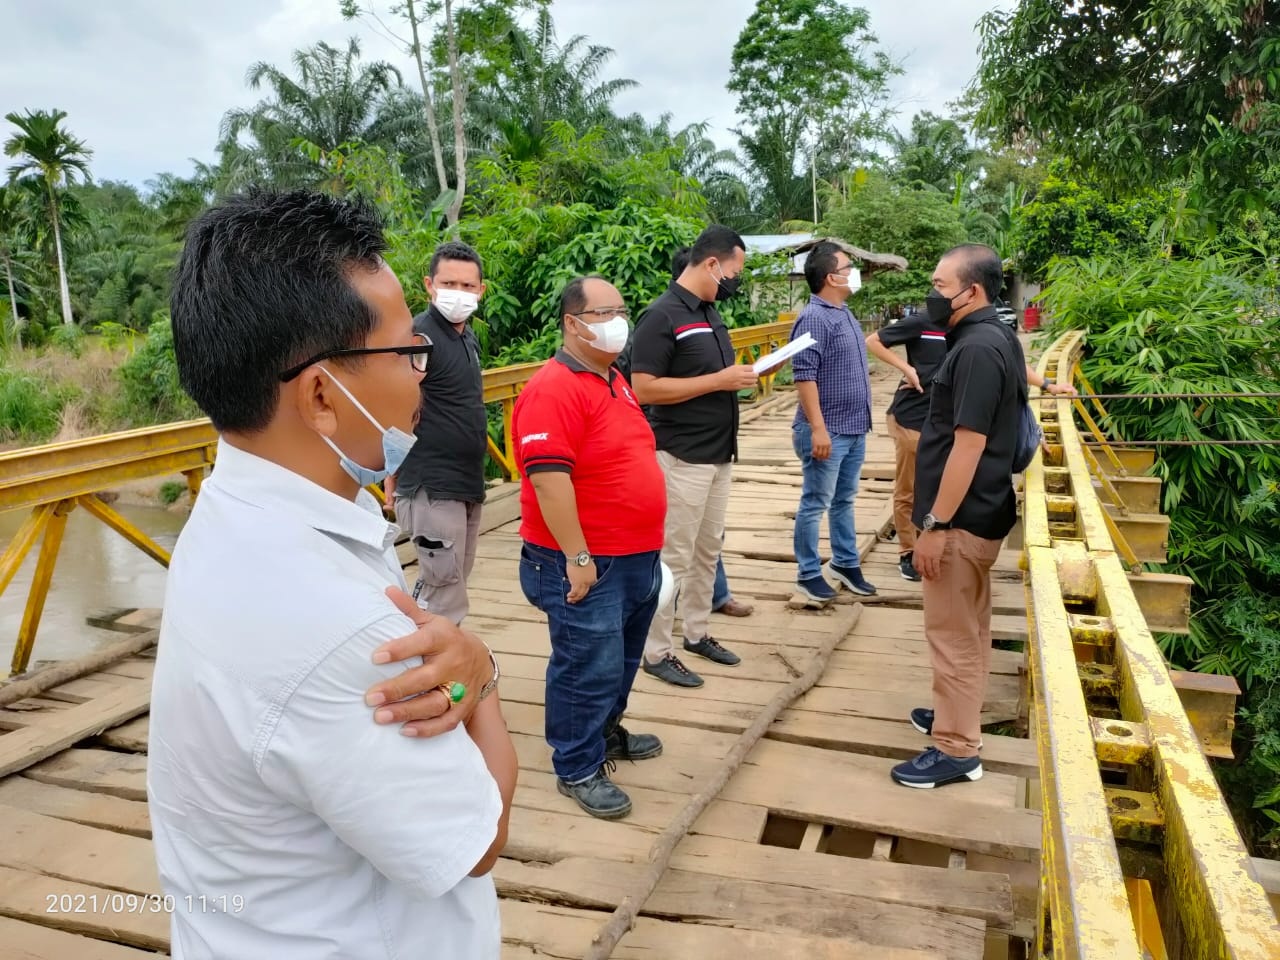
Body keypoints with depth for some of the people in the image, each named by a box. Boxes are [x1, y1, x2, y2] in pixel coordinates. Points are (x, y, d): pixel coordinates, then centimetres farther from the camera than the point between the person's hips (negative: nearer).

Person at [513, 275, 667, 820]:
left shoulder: (613, 380, 12)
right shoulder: (553, 390, -19)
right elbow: (549, 480, -25)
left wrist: (647, 545, 21)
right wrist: (577, 558, -24)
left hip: (637, 556, 10)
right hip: (586, 563, -9)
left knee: (622, 658, 22)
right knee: (588, 667, 2)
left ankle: (606, 732, 42)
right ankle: (578, 768, 19)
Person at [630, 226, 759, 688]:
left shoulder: (709, 312, 11)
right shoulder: (661, 316, -16)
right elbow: (644, 389, -22)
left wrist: (742, 374, 2)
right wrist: (720, 380, -21)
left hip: (719, 454, 9)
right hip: (682, 458, -9)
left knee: (708, 550, 16)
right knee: (674, 555, -1)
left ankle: (697, 632, 31)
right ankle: (657, 652, 11)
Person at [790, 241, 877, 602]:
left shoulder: (845, 314, 12)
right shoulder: (814, 318, -17)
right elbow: (804, 376, -22)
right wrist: (818, 428, -25)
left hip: (854, 429, 9)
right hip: (828, 431, -9)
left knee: (844, 500, 18)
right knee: (815, 504, 2)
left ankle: (846, 563, 30)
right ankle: (808, 573, 12)